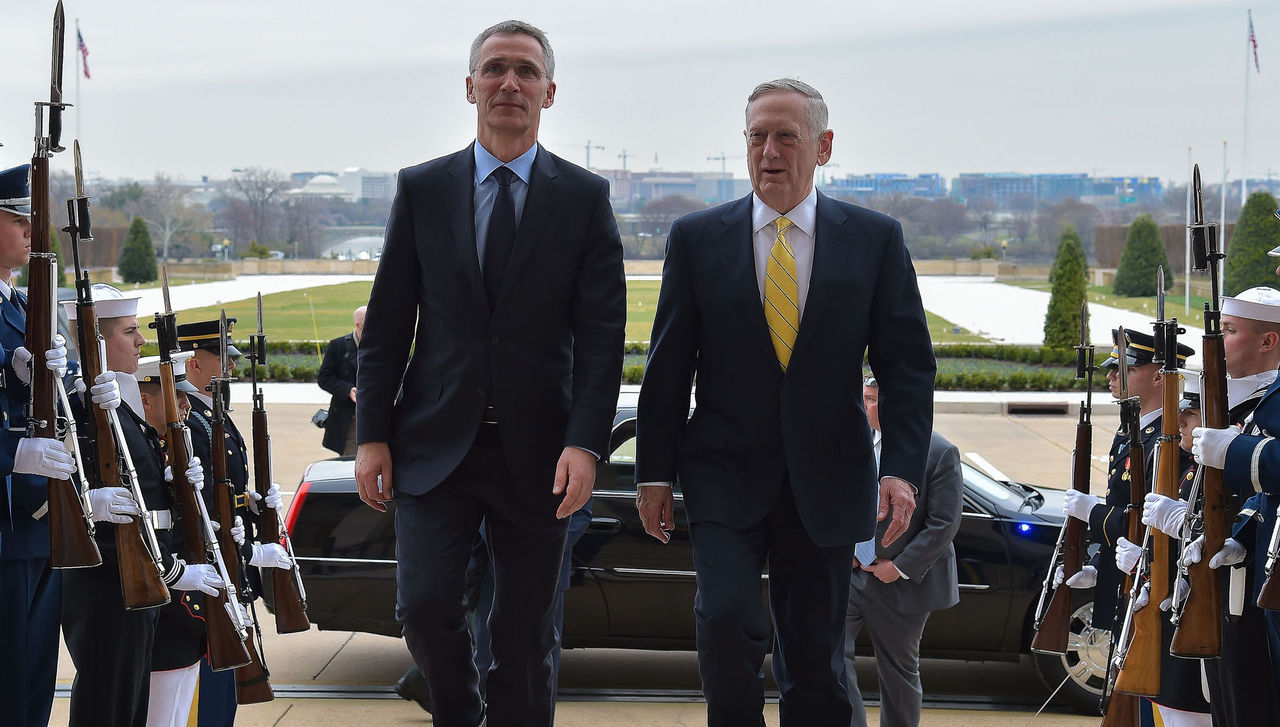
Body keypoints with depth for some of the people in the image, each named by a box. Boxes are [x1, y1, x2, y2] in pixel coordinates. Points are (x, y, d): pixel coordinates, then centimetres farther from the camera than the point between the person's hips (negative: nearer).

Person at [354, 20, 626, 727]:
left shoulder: (585, 197, 2)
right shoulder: (421, 189, 5)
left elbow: (601, 332, -3)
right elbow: (387, 323, 6)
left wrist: (584, 443, -14)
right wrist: (372, 434, 0)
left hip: (536, 451, 0)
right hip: (435, 443, 1)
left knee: (526, 634, 6)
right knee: (424, 607, -7)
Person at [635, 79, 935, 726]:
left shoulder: (875, 239, 2)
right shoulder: (696, 237, 3)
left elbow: (908, 365, 0)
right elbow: (667, 365, 4)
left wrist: (902, 470, -11)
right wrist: (655, 473, 1)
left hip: (826, 479, 1)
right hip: (725, 476, 0)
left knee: (816, 656, 7)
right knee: (727, 620, -17)